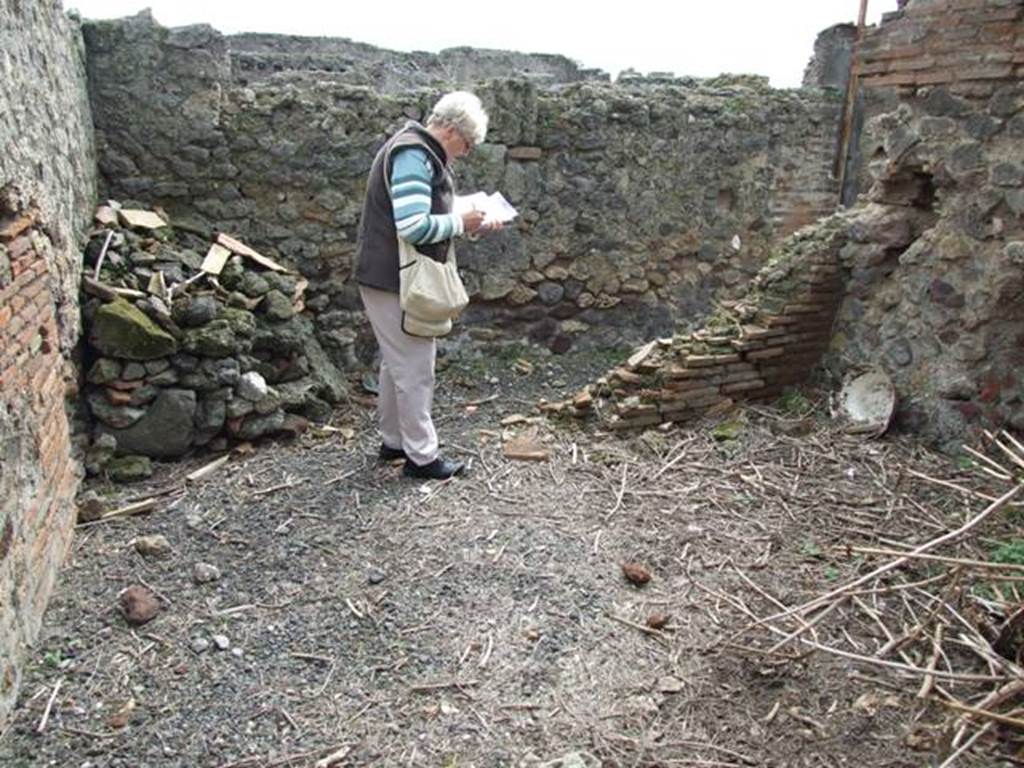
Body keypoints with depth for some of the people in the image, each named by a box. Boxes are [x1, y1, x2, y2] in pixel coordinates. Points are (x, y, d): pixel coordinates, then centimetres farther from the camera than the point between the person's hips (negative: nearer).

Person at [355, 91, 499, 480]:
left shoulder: (420, 152, 14)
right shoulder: (413, 156, -19)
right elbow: (415, 227, -29)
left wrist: (468, 222, 6)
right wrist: (460, 223, -14)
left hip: (391, 278, 11)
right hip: (395, 283, -11)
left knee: (398, 363, 18)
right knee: (415, 370, -2)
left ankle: (394, 440, 31)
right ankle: (421, 456, 9)